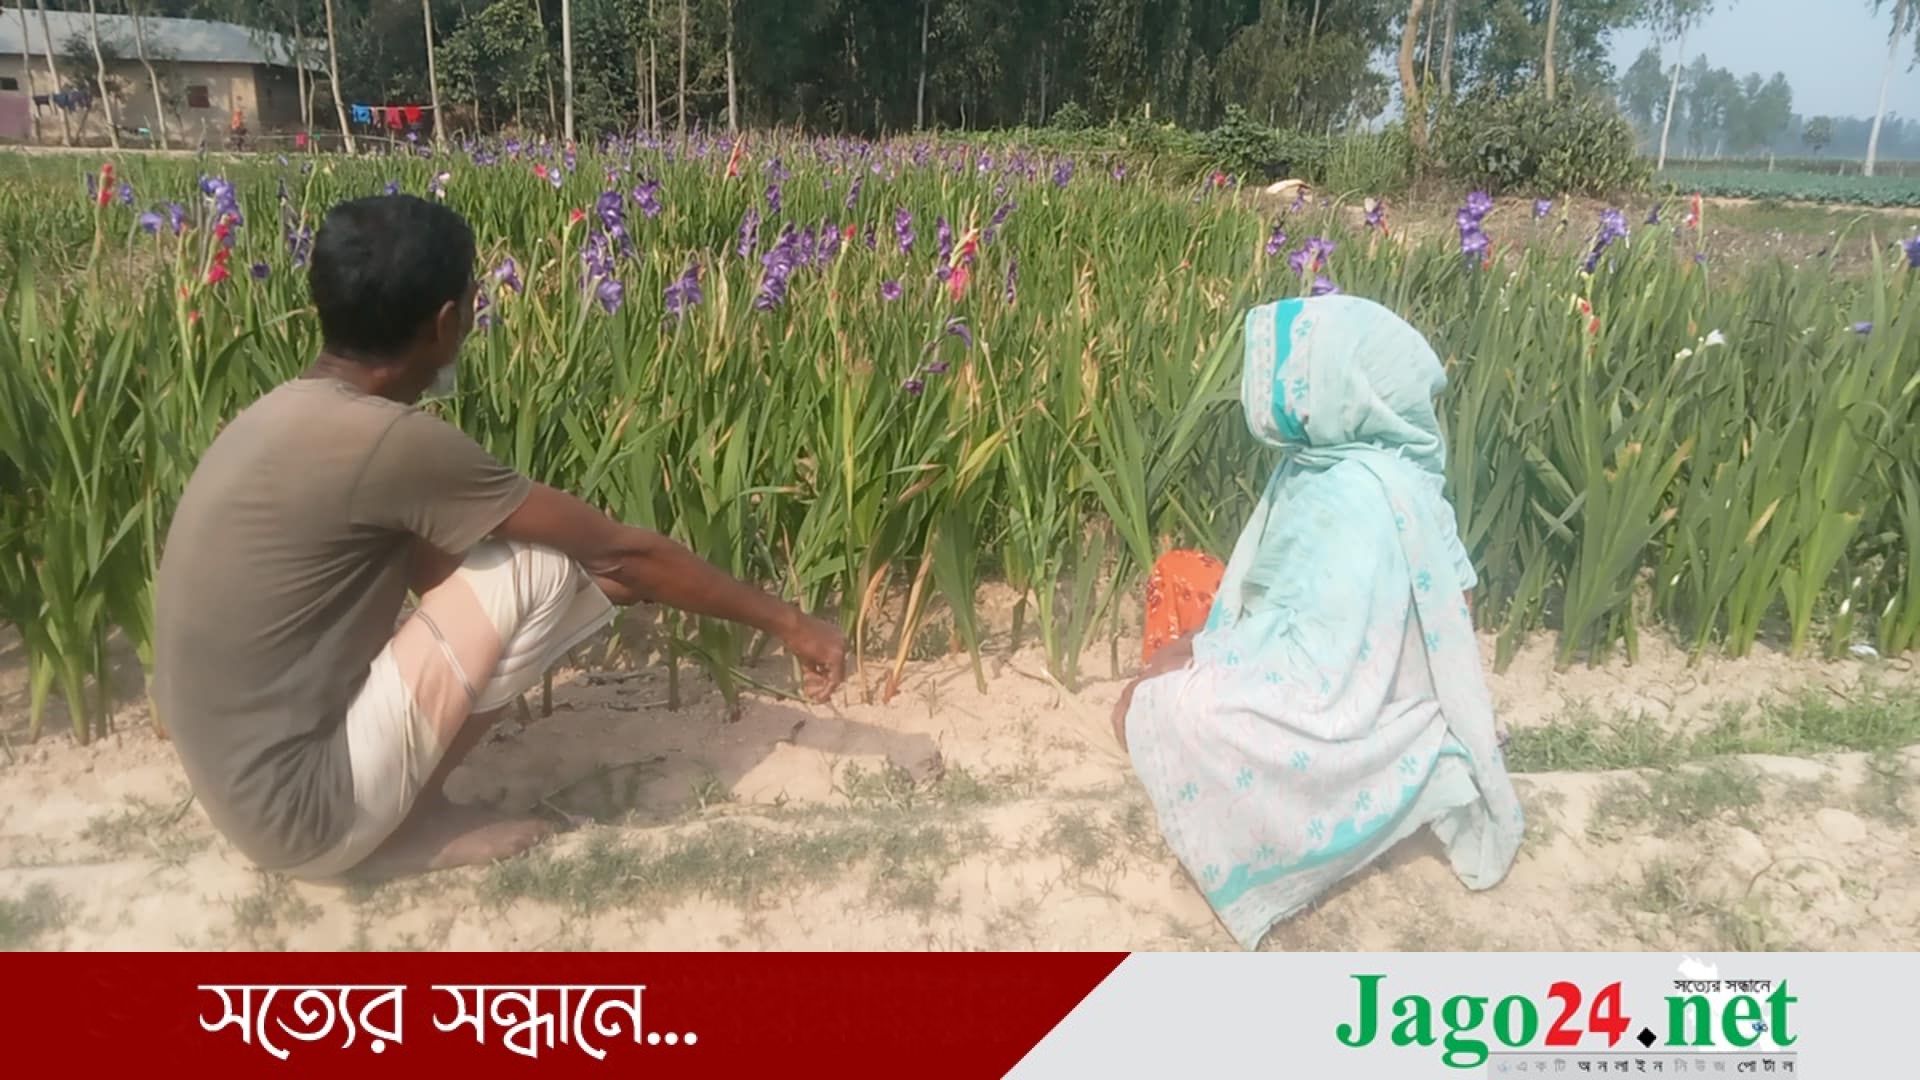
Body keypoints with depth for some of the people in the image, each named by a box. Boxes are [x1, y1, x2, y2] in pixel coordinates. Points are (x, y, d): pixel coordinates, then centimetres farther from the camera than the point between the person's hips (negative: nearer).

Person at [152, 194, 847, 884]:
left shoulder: (292, 413, 5)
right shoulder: (387, 440, -23)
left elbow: (435, 567, 13)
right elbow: (620, 551, -15)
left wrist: (615, 581, 15)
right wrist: (786, 621, -4)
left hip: (242, 786, 9)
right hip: (299, 814, -9)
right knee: (540, 568, -12)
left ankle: (392, 815, 11)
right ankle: (414, 822, 2)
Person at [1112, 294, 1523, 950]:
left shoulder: (1358, 497, -30)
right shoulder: (1337, 459, -3)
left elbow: (1319, 674, -30)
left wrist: (1200, 657, -18)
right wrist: (1210, 649, 1)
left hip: (1356, 733, -9)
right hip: (1343, 682, 9)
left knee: (1144, 716, -15)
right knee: (1176, 577, 10)